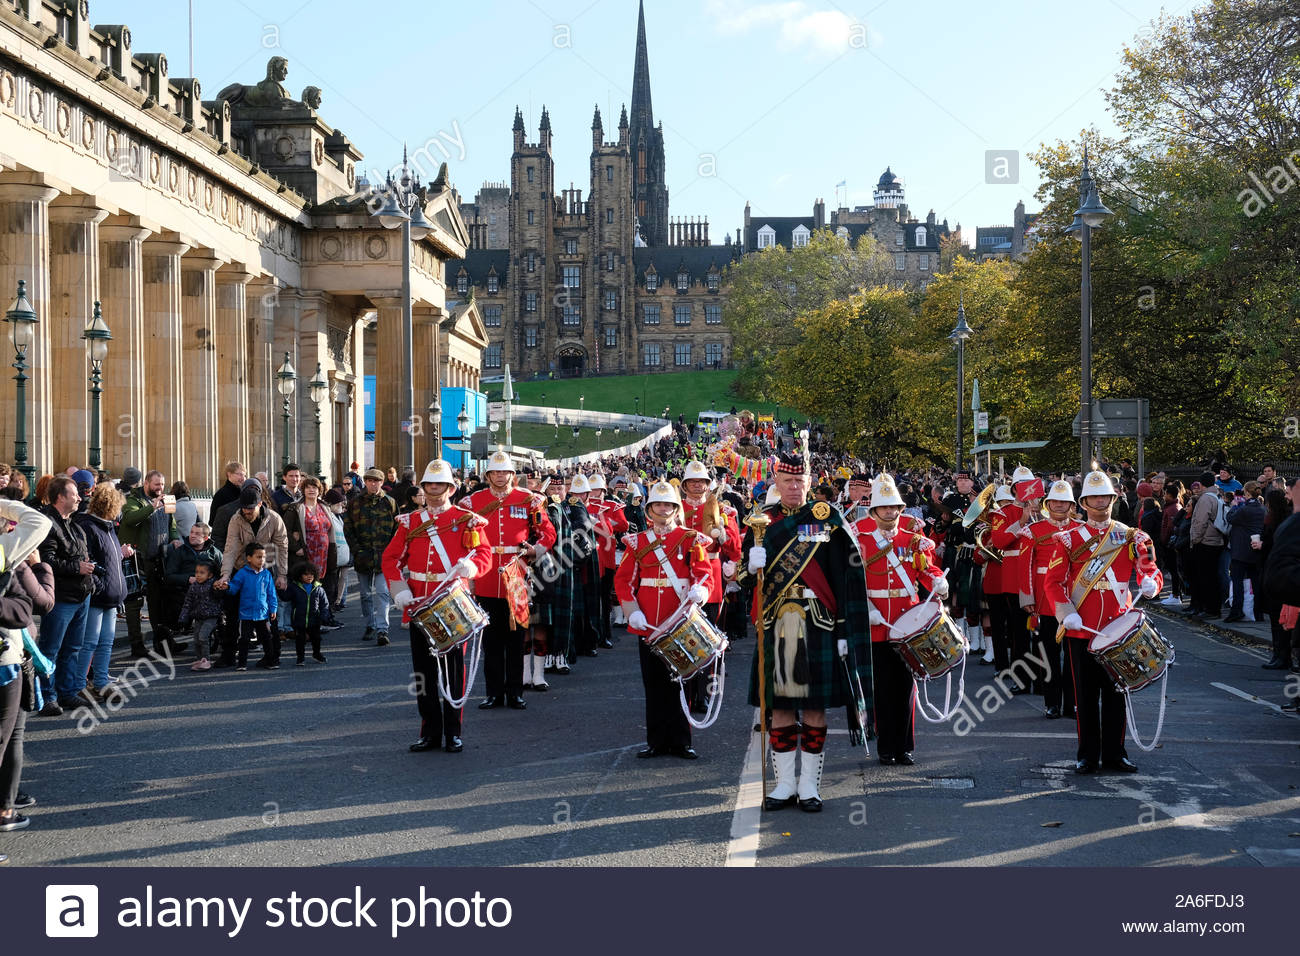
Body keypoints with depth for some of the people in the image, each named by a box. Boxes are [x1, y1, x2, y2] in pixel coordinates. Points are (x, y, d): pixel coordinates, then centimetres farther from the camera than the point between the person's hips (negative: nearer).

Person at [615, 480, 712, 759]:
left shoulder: (690, 540, 4)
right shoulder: (637, 543, 8)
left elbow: (704, 570, -3)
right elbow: (623, 579, 6)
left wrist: (698, 589, -26)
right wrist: (632, 611, -7)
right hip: (648, 625, 2)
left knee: (680, 682, 1)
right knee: (654, 685, 5)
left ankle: (681, 742, 8)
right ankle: (657, 741, 13)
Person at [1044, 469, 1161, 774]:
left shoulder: (1132, 538, 6)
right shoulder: (1069, 539, 2)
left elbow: (1151, 571, 4)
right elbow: (1053, 580, 0)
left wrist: (1149, 583, -20)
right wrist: (1066, 613, -14)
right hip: (1082, 627, -1)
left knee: (1116, 692, 6)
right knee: (1086, 694, 3)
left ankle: (1114, 753, 16)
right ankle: (1087, 755, 11)